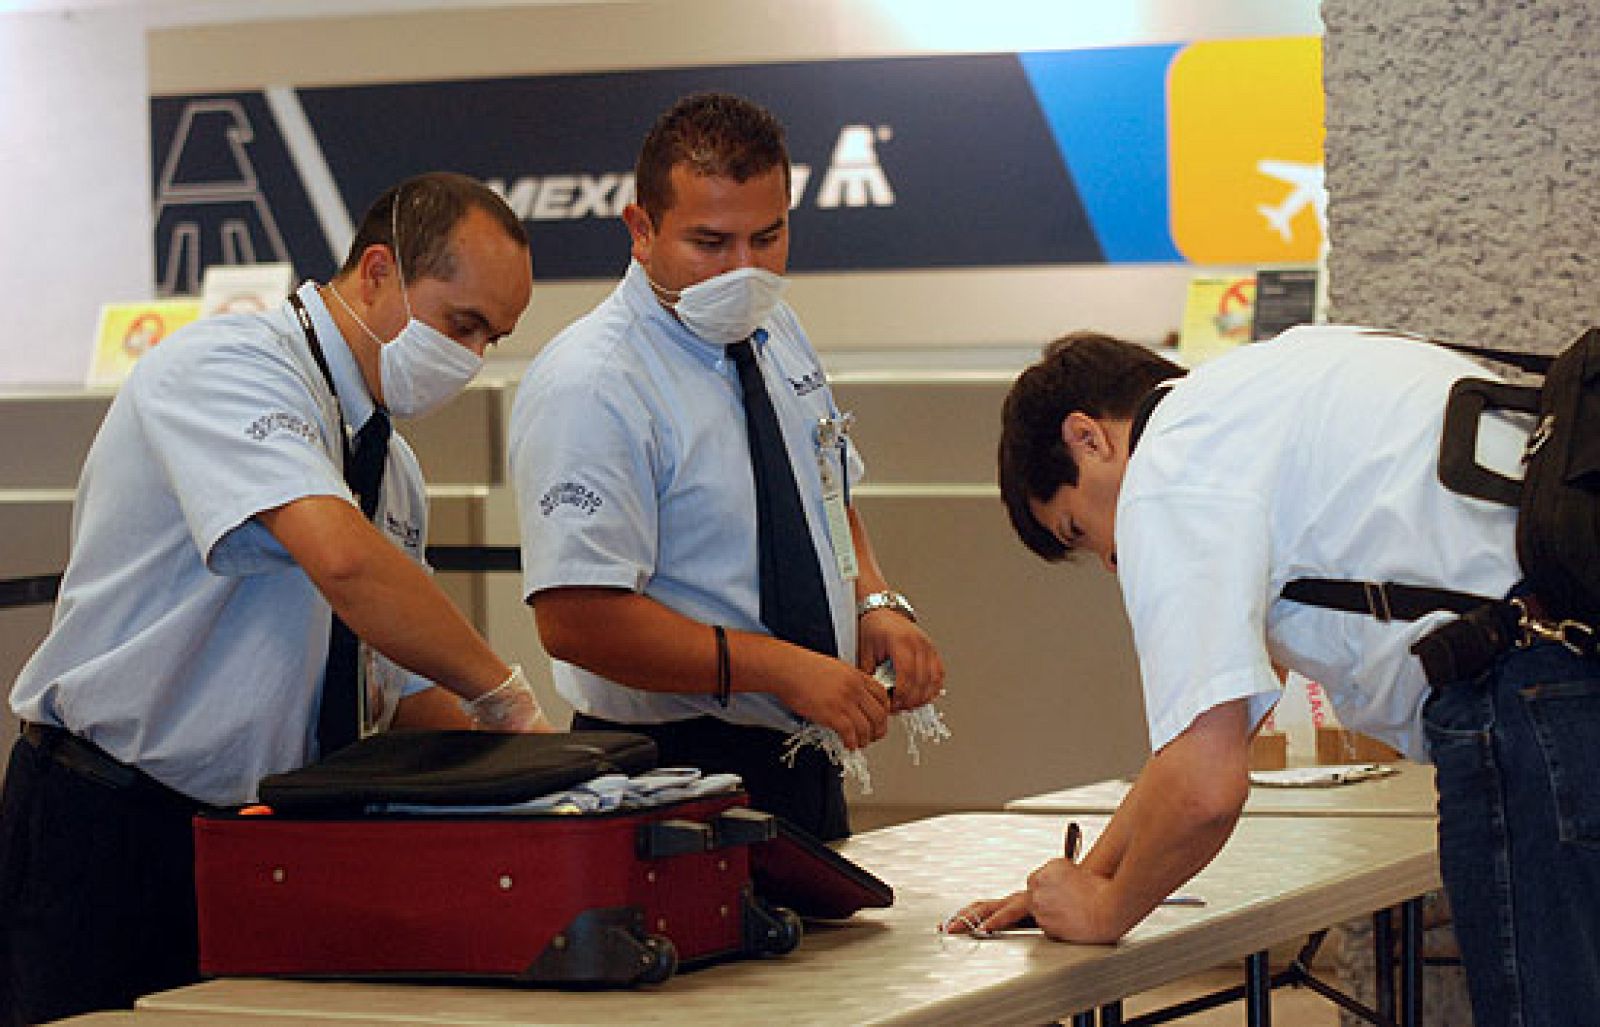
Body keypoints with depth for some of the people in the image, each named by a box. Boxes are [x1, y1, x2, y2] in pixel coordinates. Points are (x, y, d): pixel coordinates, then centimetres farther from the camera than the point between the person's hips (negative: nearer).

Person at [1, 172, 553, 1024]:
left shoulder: (392, 466, 14)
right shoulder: (230, 364, -14)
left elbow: (396, 687, 21)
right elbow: (343, 561, -30)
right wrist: (505, 697, -22)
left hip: (263, 837, 8)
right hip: (113, 824, -8)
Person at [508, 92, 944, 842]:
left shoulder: (775, 331, 8)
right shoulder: (588, 387, -19)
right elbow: (576, 619, -26)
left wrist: (875, 605, 0)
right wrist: (784, 670, -27)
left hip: (808, 764, 8)